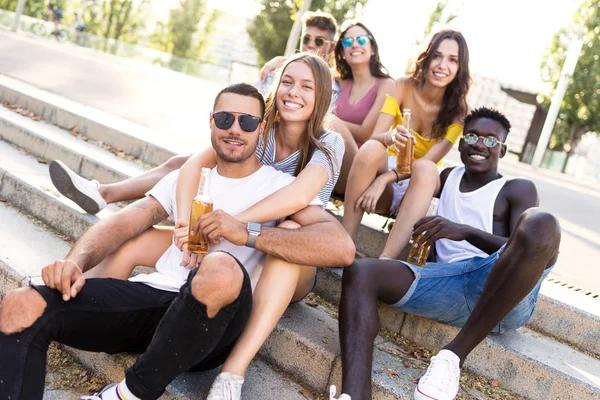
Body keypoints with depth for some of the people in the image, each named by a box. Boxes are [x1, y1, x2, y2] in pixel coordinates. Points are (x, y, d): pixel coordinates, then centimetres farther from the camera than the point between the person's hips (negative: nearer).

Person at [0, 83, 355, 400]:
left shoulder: (282, 186, 5)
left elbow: (342, 248, -11)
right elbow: (125, 223, 10)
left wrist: (248, 233, -18)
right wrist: (77, 260, -12)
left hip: (210, 323, -4)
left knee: (222, 268, -39)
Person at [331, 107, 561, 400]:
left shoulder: (518, 189, 13)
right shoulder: (449, 177, 29)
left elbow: (523, 247, -3)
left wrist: (465, 231, -16)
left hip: (505, 295, -4)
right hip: (448, 284, 4)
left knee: (541, 224, -34)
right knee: (359, 273, -17)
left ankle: (456, 353, -27)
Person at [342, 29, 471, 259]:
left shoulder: (459, 110, -9)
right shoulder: (403, 87, -9)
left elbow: (429, 160, -17)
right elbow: (375, 137, -17)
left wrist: (384, 179, -30)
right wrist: (388, 138, -41)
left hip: (416, 185, 0)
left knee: (426, 169, -35)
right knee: (371, 149, -33)